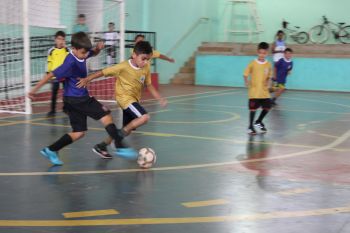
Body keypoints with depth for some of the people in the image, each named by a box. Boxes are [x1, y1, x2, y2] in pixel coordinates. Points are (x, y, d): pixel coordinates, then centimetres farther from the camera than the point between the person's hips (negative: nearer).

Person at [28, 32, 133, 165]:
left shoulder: (80, 55, 2)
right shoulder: (71, 63, -23)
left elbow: (94, 53, 22)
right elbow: (51, 75, -22)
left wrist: (98, 48, -3)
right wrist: (34, 90, -21)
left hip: (81, 98, 9)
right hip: (75, 99, -9)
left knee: (79, 132, 11)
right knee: (106, 116, -6)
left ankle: (51, 150, 11)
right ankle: (120, 146, -4)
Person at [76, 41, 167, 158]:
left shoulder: (146, 68, -5)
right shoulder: (123, 67, -21)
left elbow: (149, 85, 7)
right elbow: (103, 72, -15)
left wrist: (159, 98, -1)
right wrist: (87, 79, -17)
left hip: (135, 99, 7)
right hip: (125, 97, -7)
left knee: (127, 129, 14)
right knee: (144, 117, -27)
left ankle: (101, 146, 27)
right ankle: (121, 133, -9)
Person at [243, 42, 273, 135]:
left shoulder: (268, 65, 1)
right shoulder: (253, 63, -7)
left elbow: (269, 76, 12)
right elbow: (246, 74, -1)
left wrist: (268, 81, -7)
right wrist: (246, 82, -18)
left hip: (264, 91, 3)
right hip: (254, 91, -3)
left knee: (267, 107, 4)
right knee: (253, 108, -2)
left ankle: (259, 122, 28)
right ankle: (250, 126, 10)